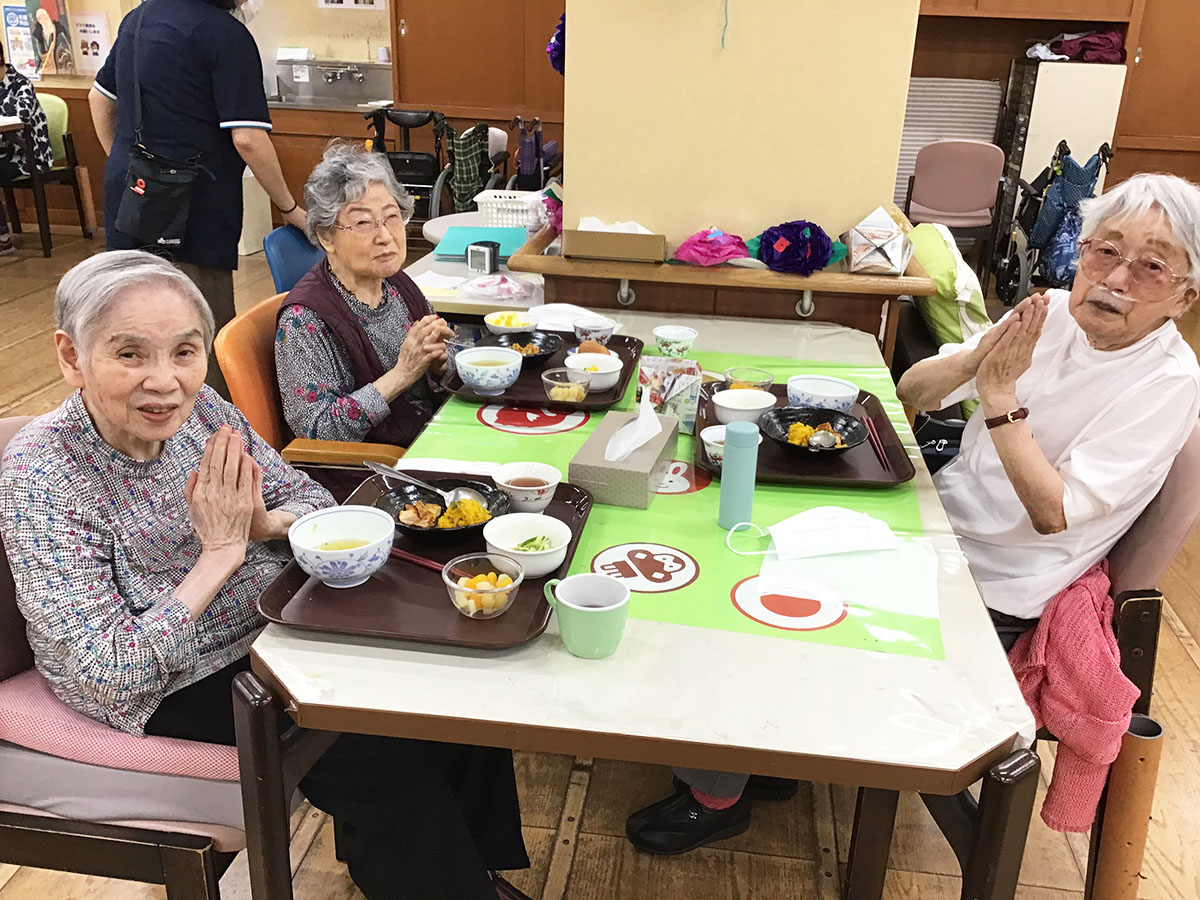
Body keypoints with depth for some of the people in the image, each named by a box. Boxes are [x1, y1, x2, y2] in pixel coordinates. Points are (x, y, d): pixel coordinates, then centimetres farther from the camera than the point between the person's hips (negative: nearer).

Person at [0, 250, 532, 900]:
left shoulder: (198, 407, -9)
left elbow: (310, 497, 2)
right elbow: (111, 676, -24)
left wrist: (265, 522, -20)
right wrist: (222, 551, -25)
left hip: (280, 620, 6)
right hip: (181, 691, -5)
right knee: (385, 757, -18)